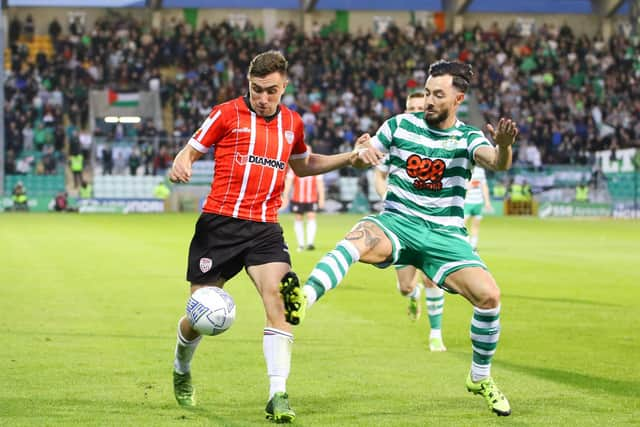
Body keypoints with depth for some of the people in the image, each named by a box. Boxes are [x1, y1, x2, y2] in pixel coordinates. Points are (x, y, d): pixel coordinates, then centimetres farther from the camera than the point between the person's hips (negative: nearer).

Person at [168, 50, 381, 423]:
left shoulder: (292, 123, 11)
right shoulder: (226, 114, -2)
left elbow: (302, 165, 30)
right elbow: (191, 151, 4)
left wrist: (351, 158, 20)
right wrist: (180, 166, -20)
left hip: (265, 230, 2)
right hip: (220, 224, -2)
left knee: (277, 299, -21)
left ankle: (278, 395, -21)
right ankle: (182, 368, 37)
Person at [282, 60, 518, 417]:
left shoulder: (468, 139, 1)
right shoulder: (401, 125, 5)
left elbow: (496, 163, -20)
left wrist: (503, 147, -43)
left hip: (445, 234, 0)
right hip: (397, 223, 0)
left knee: (489, 295, -19)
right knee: (358, 239, -36)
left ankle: (481, 378, 6)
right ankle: (303, 299, -58)